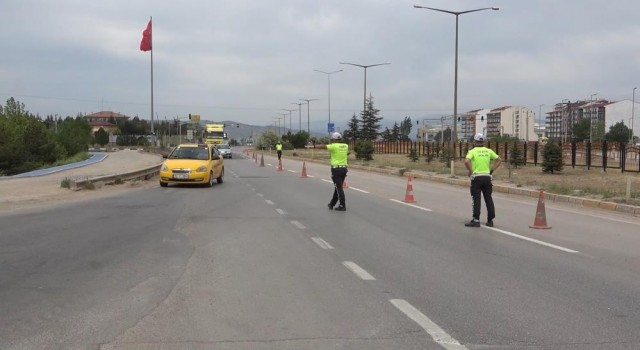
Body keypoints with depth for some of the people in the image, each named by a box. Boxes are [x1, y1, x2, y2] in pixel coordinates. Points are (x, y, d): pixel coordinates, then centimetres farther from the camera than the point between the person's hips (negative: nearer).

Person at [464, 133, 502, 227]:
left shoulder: (472, 151, -5)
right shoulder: (488, 151, 8)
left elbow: (466, 161, -22)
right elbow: (499, 160, 10)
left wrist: (470, 171, -9)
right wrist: (492, 170, 11)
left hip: (476, 177, -4)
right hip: (487, 176, 4)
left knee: (476, 199, -1)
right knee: (488, 199, 9)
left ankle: (476, 220, -4)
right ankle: (490, 220, 11)